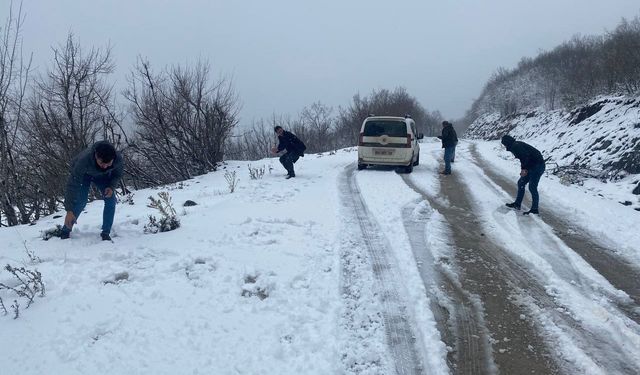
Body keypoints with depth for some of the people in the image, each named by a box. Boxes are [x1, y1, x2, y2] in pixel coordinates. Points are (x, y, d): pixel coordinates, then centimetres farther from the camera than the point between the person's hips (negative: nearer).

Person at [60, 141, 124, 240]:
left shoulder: (118, 159, -37)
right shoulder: (84, 160, -46)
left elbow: (118, 174, -12)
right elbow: (72, 185, -42)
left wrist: (111, 186, -30)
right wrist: (69, 210, -44)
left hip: (103, 176, 3)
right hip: (83, 174, -3)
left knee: (111, 200, -13)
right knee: (81, 201, -17)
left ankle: (105, 233, -2)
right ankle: (65, 231, -1)